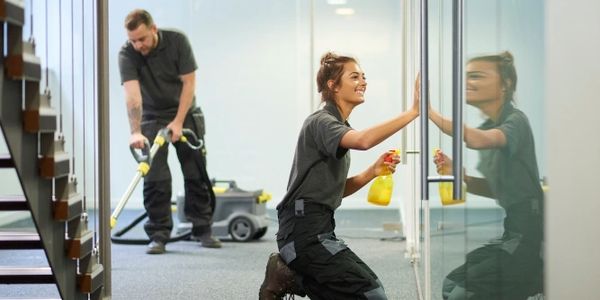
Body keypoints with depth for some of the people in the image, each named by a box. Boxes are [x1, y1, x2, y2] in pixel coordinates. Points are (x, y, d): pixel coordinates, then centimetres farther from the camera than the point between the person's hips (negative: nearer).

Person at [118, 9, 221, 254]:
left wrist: (178, 122, -20)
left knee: (197, 173, 3)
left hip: (186, 114, 1)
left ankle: (202, 229, 13)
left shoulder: (177, 41, -18)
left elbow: (189, 82, -15)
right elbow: (132, 94, -32)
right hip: (152, 118, -1)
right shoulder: (127, 54, -20)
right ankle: (159, 235, -1)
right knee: (155, 177, -7)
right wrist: (135, 132, -43)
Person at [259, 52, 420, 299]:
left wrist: (373, 171, 1)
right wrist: (413, 112, -33)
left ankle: (289, 276, 10)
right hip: (304, 229, -10)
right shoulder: (321, 121, -10)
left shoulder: (340, 127, 20)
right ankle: (289, 279, -3)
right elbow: (363, 140, -33)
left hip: (318, 228, 10)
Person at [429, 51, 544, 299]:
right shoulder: (487, 128, 12)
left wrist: (429, 111, -34)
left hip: (530, 231, -9)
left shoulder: (516, 121, -13)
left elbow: (477, 140, -35)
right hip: (514, 229, 9)